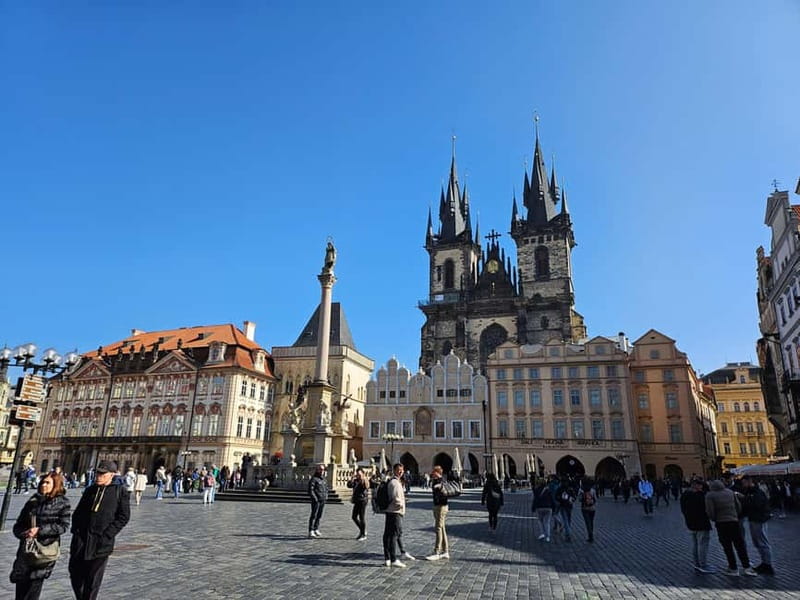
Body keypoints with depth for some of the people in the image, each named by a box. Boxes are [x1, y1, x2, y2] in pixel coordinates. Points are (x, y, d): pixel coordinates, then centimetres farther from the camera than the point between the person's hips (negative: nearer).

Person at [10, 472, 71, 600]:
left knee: (35, 583, -4)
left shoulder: (62, 503, -3)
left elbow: (64, 525, -10)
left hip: (46, 550, -4)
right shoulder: (33, 502, 9)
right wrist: (23, 533, -7)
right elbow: (18, 525, 14)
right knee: (20, 589, 7)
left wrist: (40, 530, -16)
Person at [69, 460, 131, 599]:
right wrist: (75, 530, 4)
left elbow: (123, 517, -7)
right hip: (80, 541, 5)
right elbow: (78, 512, 17)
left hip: (101, 543, -5)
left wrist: (107, 534, -13)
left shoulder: (120, 491, -5)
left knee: (93, 581, 4)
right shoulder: (90, 490, 10)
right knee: (75, 575, 14)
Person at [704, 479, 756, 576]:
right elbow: (739, 506, 6)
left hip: (721, 523, -3)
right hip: (734, 521, 3)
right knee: (740, 545, 11)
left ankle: (733, 569, 12)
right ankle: (746, 567, 8)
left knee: (727, 547, 7)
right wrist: (735, 516, 18)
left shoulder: (710, 495, -8)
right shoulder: (730, 492, 5)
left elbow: (710, 512, -12)